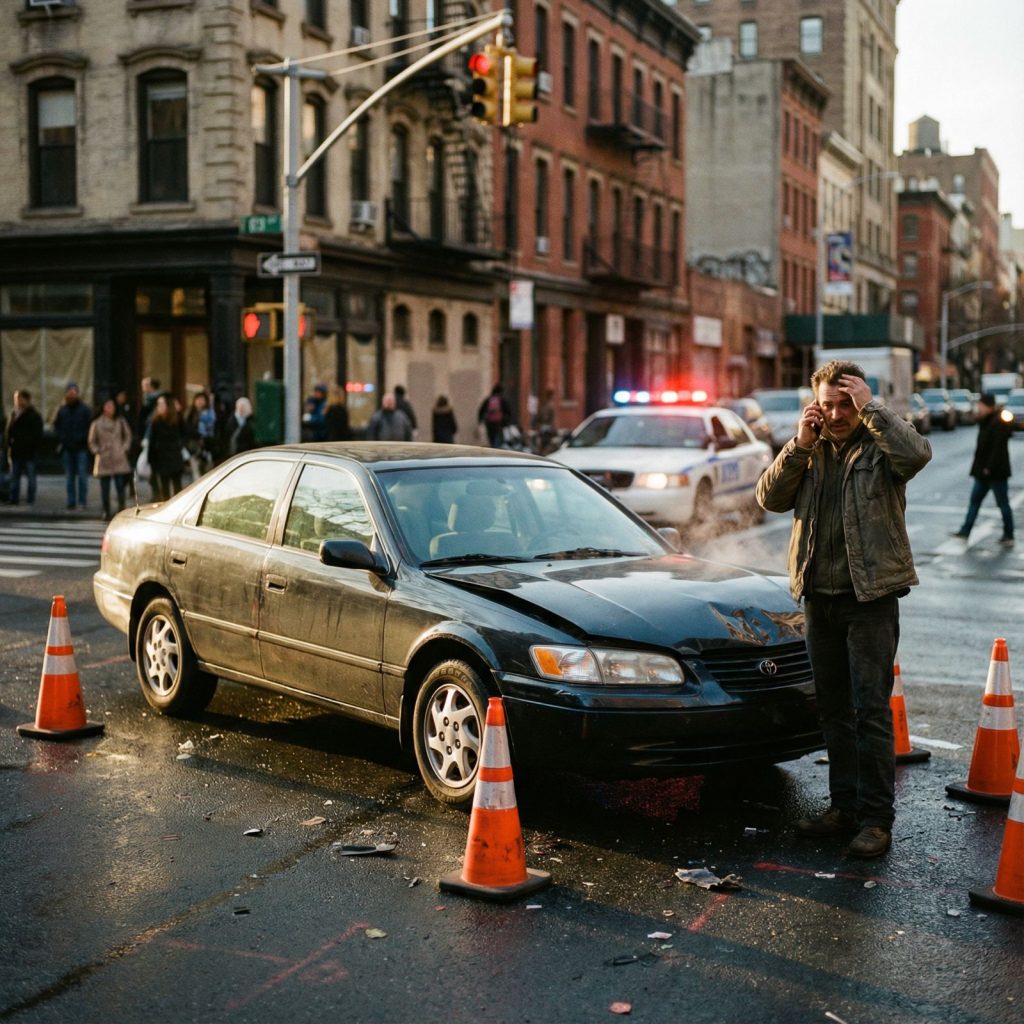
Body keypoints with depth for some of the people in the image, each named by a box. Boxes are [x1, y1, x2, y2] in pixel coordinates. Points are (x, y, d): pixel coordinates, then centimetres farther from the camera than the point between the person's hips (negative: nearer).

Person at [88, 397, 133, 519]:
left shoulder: (121, 421, 5)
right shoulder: (97, 423, 2)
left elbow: (128, 436, 15)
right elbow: (92, 441, 9)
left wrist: (125, 448, 4)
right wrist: (97, 451, -3)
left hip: (119, 460, 0)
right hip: (103, 460, 0)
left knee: (120, 485, -6)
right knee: (104, 488, 4)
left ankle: (121, 509, 3)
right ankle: (106, 511, 13)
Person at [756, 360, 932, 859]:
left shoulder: (880, 446, -4)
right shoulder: (808, 451, 11)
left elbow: (917, 453, -27)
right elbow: (770, 498, -1)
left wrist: (870, 407, -20)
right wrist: (800, 445, -10)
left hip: (871, 597, -6)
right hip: (820, 597, 6)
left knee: (871, 710, -6)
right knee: (834, 710, 13)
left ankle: (877, 818, 0)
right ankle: (845, 806, 24)